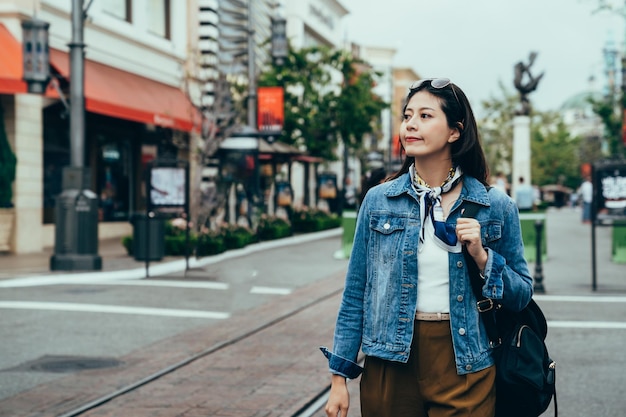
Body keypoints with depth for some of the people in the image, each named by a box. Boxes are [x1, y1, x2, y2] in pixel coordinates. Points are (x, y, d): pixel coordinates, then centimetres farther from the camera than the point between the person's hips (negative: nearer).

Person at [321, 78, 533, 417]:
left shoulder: (497, 207, -1)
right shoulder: (378, 201, 1)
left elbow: (521, 296, 5)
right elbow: (355, 294, 3)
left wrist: (482, 257, -13)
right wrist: (339, 378, 1)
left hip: (464, 364, -1)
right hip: (391, 362, 1)